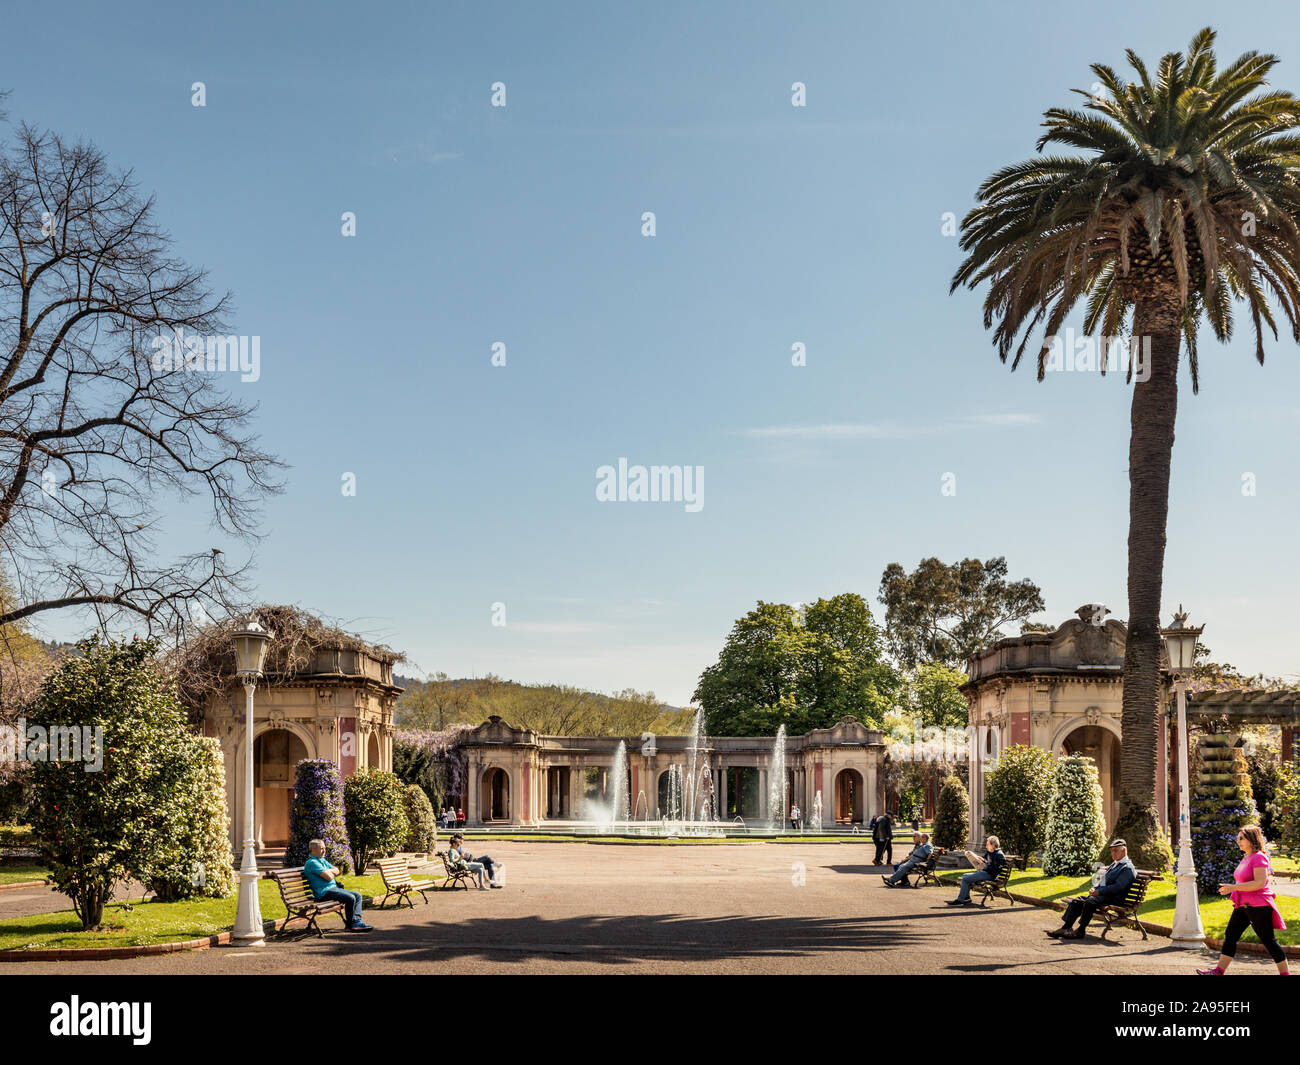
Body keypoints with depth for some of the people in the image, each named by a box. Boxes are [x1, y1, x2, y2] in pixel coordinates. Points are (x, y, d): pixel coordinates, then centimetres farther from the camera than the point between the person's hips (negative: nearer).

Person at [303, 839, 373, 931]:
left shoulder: (322, 860, 21)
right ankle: (350, 924, -7)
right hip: (324, 892, -10)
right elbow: (329, 877, -19)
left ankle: (357, 921, -10)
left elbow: (336, 870, 17)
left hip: (334, 888, 10)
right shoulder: (312, 862, -12)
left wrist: (329, 871, -3)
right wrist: (331, 872, 4)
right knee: (350, 898, -23)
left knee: (358, 895, 1)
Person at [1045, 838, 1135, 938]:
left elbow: (1117, 887, -19)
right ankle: (1065, 928, -11)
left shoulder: (1128, 868, -8)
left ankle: (1080, 931, -25)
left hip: (1113, 899, -10)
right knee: (1075, 902, -5)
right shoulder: (1114, 864, 23)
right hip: (1101, 894, 10)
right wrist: (1094, 889, 6)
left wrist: (1098, 891, -19)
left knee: (1089, 902, -32)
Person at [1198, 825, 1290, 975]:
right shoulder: (1246, 858, 15)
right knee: (1230, 936, 5)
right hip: (1243, 906, 9)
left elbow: (1260, 883, -23)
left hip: (1258, 906, -9)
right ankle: (1218, 971, 7)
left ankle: (1285, 973, 11)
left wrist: (1233, 888, -24)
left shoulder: (1259, 857, -14)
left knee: (1269, 941, -1)